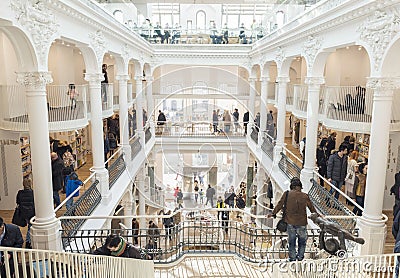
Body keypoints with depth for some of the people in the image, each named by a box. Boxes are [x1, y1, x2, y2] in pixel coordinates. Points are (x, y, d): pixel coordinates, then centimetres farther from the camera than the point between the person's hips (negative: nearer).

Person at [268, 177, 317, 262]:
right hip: (302, 223, -1)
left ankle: (292, 257, 22)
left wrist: (273, 213, 16)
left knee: (291, 240, 16)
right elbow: (311, 207, 8)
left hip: (290, 222, 1)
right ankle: (300, 256, 27)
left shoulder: (287, 194, -6)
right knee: (302, 240, 21)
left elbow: (280, 205, 3)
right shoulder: (305, 196, -7)